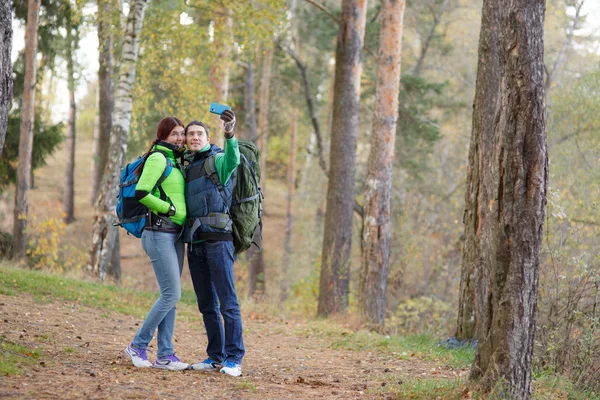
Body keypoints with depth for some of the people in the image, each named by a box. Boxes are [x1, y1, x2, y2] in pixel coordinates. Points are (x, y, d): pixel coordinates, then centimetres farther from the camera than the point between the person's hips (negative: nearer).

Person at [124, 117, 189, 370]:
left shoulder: (174, 161, 18)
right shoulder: (158, 158, -9)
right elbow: (141, 193, -18)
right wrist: (171, 210, -14)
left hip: (174, 235, 9)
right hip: (160, 234, -9)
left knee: (170, 296, 7)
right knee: (171, 294, -11)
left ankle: (165, 355, 9)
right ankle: (138, 345, 0)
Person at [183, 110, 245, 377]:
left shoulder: (218, 160, 1)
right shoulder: (186, 169, 20)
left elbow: (233, 160, -25)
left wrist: (229, 135, -42)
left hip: (217, 238, -7)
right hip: (194, 242, 7)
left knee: (227, 301, -9)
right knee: (207, 304, 8)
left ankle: (233, 359, -9)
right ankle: (215, 357, 13)